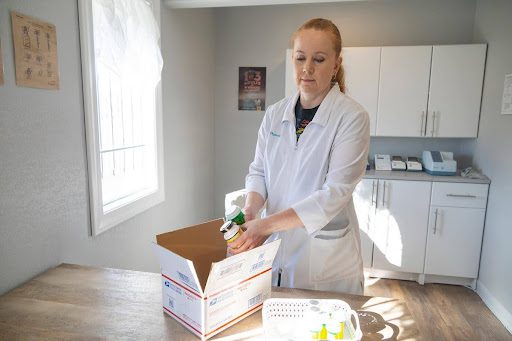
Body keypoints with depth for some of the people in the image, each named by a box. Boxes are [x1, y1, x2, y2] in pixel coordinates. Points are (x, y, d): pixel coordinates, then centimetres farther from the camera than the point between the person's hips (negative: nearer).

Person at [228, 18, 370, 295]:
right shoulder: (275, 114, 2)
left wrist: (267, 224, -26)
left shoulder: (352, 117, -12)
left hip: (326, 255, -3)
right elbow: (258, 170, 6)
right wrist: (250, 210, -14)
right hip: (275, 245, 4)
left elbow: (335, 192, -19)